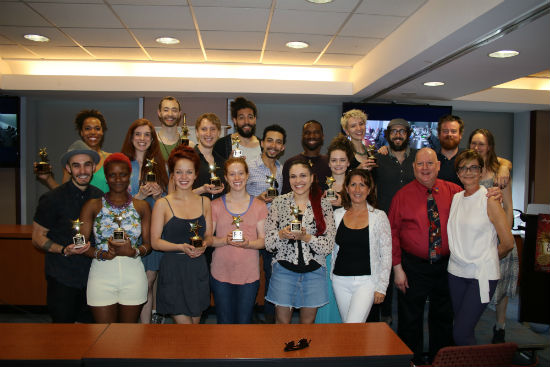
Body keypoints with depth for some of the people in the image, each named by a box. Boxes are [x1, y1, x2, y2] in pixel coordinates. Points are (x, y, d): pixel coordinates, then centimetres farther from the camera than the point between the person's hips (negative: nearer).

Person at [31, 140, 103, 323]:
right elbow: (38, 237, -5)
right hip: (62, 279, -4)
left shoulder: (99, 196, 4)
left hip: (92, 274, 4)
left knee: (89, 323, 14)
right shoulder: (52, 198, -10)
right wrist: (65, 250, -20)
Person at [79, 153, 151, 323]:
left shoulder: (142, 207, 6)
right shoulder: (92, 206, 3)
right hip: (102, 274, -1)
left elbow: (148, 244, 5)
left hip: (133, 276, 1)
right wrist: (102, 254, -17)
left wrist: (133, 251, -14)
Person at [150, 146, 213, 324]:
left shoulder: (204, 202, 7)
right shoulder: (163, 204, -4)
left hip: (198, 269, 4)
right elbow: (155, 241, -5)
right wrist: (181, 247, -19)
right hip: (173, 269, -4)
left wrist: (204, 245, -11)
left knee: (195, 322, 15)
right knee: (185, 330, -3)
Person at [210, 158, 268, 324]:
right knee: (224, 321, 8)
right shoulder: (216, 205, 3)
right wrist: (225, 240, -16)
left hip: (249, 274, 0)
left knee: (244, 321, 8)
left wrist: (248, 243, -18)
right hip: (221, 274, 0)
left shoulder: (259, 206, 3)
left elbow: (263, 240, 2)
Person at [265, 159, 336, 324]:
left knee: (308, 323, 14)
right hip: (284, 269, 0)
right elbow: (268, 243, -2)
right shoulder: (279, 202, -1)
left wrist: (306, 237, -21)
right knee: (282, 323, 8)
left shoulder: (324, 204, -1)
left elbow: (328, 245, -6)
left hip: (314, 272, 1)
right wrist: (281, 235, -22)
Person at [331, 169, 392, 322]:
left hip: (366, 281, -3)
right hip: (341, 281, 3)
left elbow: (386, 255, -1)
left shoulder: (379, 216, -1)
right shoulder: (337, 215, 6)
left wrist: (381, 287, -4)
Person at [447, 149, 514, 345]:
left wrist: (487, 261, 6)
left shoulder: (489, 200, -8)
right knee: (463, 329, 12)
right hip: (456, 272, 5)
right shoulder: (455, 198, 8)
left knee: (461, 333, -9)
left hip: (482, 275, -5)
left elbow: (508, 243, -7)